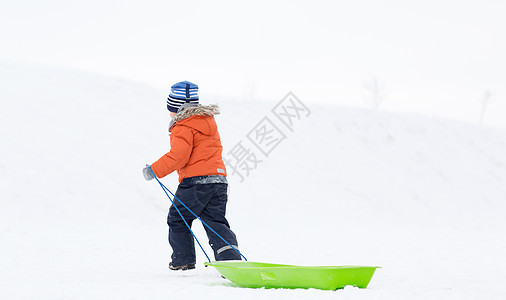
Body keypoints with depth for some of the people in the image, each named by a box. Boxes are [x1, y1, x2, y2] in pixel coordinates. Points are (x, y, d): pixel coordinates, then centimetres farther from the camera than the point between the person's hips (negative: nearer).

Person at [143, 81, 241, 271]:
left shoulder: (183, 126, -7)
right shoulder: (208, 121, 20)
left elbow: (178, 156, -17)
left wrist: (154, 170, -10)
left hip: (195, 181, -8)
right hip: (219, 179, 8)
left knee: (177, 219, 10)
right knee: (216, 223, 4)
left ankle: (183, 260, 12)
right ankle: (231, 260, -13)